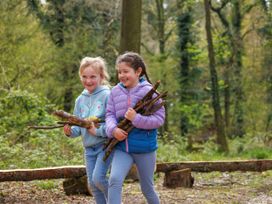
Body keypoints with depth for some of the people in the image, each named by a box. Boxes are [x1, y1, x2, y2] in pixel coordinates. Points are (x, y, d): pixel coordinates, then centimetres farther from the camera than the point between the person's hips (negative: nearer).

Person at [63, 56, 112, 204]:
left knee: (98, 178, -16)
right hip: (89, 148, 6)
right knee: (92, 184, 6)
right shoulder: (80, 100, 8)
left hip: (105, 144, -6)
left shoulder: (107, 96, -11)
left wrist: (98, 131, -19)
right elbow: (78, 127, 11)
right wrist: (70, 131, -9)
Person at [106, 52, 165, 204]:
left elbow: (159, 119, -13)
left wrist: (136, 118, -24)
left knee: (147, 188, 13)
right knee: (114, 180, -21)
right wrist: (113, 129, -18)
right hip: (122, 147, 3)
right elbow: (110, 114, 3)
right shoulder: (116, 91, 2)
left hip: (145, 148, -3)